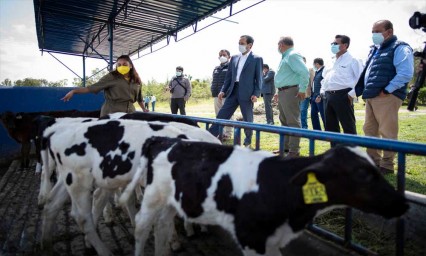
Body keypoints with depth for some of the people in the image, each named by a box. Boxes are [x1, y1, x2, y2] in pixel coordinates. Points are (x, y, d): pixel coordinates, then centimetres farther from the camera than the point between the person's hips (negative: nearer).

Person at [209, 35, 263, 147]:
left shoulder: (257, 59, 2)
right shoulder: (234, 58, 16)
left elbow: (259, 78, -2)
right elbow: (228, 76, 16)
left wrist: (256, 94, -13)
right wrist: (223, 90, 7)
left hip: (247, 93, -4)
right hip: (233, 91, 4)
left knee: (247, 119, 6)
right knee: (221, 115, 1)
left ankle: (248, 142, 23)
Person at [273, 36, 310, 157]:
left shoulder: (293, 55, -11)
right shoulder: (286, 57, 20)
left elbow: (305, 72, -22)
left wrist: (302, 90, -21)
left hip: (291, 92, -11)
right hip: (283, 92, 11)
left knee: (293, 121, -7)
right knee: (284, 120, 15)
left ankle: (294, 150, -2)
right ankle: (286, 146, 25)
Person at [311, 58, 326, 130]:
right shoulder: (317, 72, 18)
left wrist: (320, 96, -24)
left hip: (320, 98, -10)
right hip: (314, 97, 10)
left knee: (324, 116, -4)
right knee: (313, 115, 12)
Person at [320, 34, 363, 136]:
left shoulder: (352, 60, -1)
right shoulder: (331, 61, 20)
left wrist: (352, 93, -14)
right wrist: (323, 90, 16)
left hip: (342, 96, -7)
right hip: (328, 96, 7)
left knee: (348, 126, -2)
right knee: (330, 126, 11)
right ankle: (335, 144, 22)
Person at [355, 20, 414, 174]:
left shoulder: (400, 48, -5)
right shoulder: (375, 50, 21)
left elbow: (406, 74, -17)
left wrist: (386, 90, -18)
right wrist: (365, 91, 11)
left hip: (387, 97, -9)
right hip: (371, 96, 9)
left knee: (387, 132, -3)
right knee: (370, 130, 13)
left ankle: (386, 165, 6)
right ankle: (373, 160, 24)